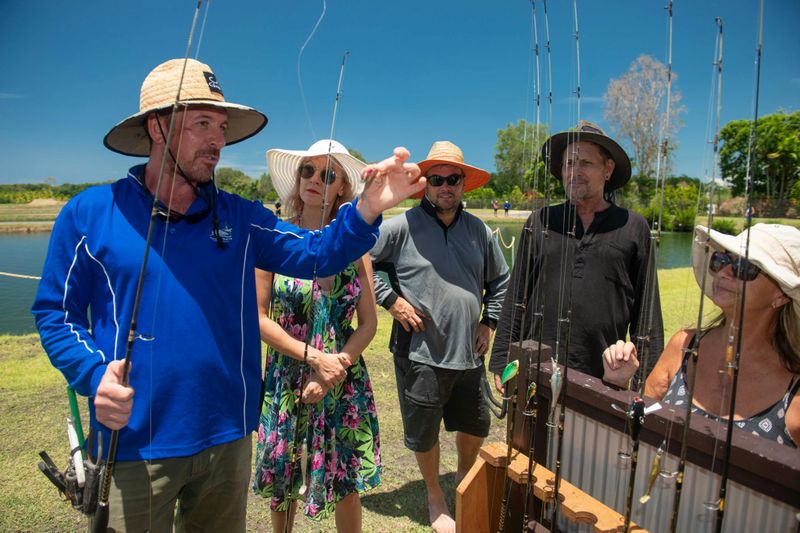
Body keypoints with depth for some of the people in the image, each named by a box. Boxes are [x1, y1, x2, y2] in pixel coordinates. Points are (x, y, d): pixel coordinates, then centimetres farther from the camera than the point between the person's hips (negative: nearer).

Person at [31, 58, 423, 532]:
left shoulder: (240, 218, 0)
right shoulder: (89, 214, -6)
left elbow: (316, 253, -9)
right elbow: (55, 313, 0)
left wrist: (368, 208, -26)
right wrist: (95, 374, -17)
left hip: (228, 439, 3)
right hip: (135, 445, -2)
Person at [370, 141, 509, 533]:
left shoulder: (480, 231, 6)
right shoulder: (402, 226, -10)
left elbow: (500, 281, 19)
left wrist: (489, 323, 9)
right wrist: (391, 299, -12)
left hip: (469, 354, 5)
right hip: (420, 356, -4)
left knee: (475, 427, 21)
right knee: (425, 435, 13)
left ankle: (464, 481, 52)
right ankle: (435, 499, 41)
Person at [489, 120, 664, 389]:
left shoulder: (634, 228, 4)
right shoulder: (540, 221, 6)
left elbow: (646, 310, 5)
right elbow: (516, 298, 6)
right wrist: (502, 362, 2)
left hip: (604, 376, 0)